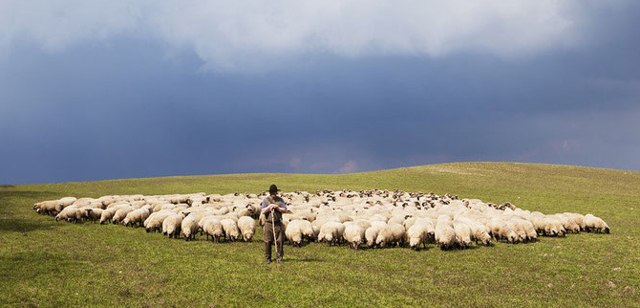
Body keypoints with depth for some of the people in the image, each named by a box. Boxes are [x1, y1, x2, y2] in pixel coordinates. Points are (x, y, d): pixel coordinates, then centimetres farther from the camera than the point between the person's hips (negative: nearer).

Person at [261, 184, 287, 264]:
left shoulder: (280, 200, 9)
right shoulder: (266, 200, 5)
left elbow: (285, 209, 2)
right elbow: (263, 211, -3)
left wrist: (277, 208, -10)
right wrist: (269, 206, -12)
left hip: (278, 224, 1)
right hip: (268, 223, -1)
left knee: (279, 241, -2)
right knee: (268, 242, 3)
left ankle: (280, 258, 4)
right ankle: (268, 258, 14)